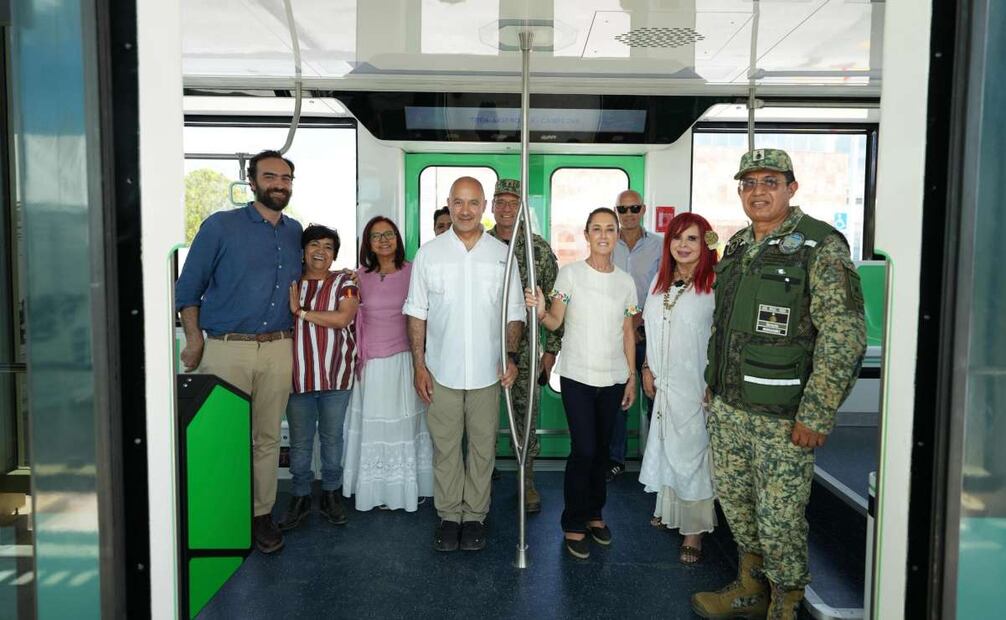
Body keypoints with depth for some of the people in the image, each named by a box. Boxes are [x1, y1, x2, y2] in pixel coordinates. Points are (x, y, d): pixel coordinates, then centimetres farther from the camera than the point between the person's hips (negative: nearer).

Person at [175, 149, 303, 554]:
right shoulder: (220, 226, -2)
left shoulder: (295, 232, 11)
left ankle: (261, 515, 21)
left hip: (277, 350, 4)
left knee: (267, 438, 9)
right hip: (226, 349, -3)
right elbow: (188, 288, 0)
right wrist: (195, 341, -6)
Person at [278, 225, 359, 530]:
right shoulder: (289, 283, 8)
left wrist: (301, 312, -13)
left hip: (336, 374, -1)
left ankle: (331, 494, 26)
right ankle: (300, 497, 24)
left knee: (332, 437, 10)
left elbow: (342, 318, -15)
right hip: (299, 375, 1)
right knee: (299, 440, 9)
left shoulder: (344, 282, 1)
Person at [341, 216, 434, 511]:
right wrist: (356, 357, 4)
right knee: (374, 424, 7)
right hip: (371, 362, 1)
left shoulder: (412, 272, -1)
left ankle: (407, 488, 21)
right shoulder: (361, 276, 4)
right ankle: (377, 490, 19)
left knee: (405, 422, 7)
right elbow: (353, 318, 9)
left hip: (404, 359, -1)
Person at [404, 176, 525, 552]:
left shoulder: (502, 254, 3)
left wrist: (511, 356, -5)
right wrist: (419, 365, -3)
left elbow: (514, 313, 7)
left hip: (488, 372, 1)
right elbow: (417, 312, 2)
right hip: (441, 371, 0)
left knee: (483, 447, 9)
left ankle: (474, 515, 25)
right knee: (445, 446, 9)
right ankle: (448, 515, 24)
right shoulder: (428, 253, 1)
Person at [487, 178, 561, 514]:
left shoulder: (540, 249, 0)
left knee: (526, 416, 7)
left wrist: (551, 348, 0)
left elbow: (554, 301, 2)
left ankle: (527, 480, 23)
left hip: (525, 349, -1)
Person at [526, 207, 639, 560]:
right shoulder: (570, 274, -4)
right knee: (583, 450, -6)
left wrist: (632, 377, 10)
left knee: (601, 449, 12)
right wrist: (540, 311, -27)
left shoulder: (625, 281, 7)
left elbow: (627, 333, 11)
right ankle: (574, 525, 9)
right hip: (577, 375, -4)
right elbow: (555, 322, -5)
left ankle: (594, 513, 29)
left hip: (613, 377, 4)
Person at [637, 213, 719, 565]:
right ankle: (669, 509, 34)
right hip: (665, 381, 6)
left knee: (693, 451, 0)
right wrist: (647, 368, 12)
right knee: (665, 446, 16)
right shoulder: (661, 279, 10)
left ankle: (694, 531, 11)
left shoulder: (716, 283, -12)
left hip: (698, 384, -6)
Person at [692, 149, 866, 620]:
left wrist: (816, 416, -19)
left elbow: (845, 336, -17)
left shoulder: (821, 247, -12)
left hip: (782, 415, -7)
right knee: (734, 498, 18)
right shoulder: (737, 246, 10)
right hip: (727, 406, 7)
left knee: (779, 516, 3)